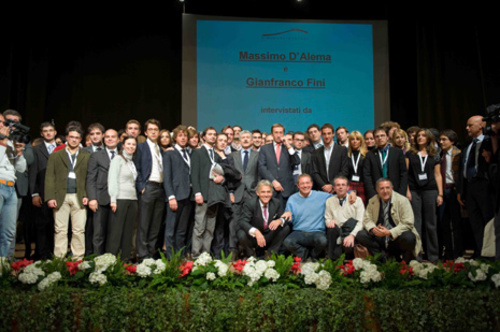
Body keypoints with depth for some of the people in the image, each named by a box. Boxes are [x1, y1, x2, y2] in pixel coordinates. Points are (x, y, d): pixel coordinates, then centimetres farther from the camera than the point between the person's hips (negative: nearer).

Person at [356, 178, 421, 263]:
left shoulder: (402, 200, -9)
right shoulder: (372, 201, 4)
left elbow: (407, 223, -15)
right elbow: (367, 219, 5)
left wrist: (390, 232, -28)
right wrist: (373, 229, -20)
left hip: (397, 237, -3)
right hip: (379, 235, 4)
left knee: (408, 238, -36)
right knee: (360, 235, -17)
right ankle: (383, 258, -5)